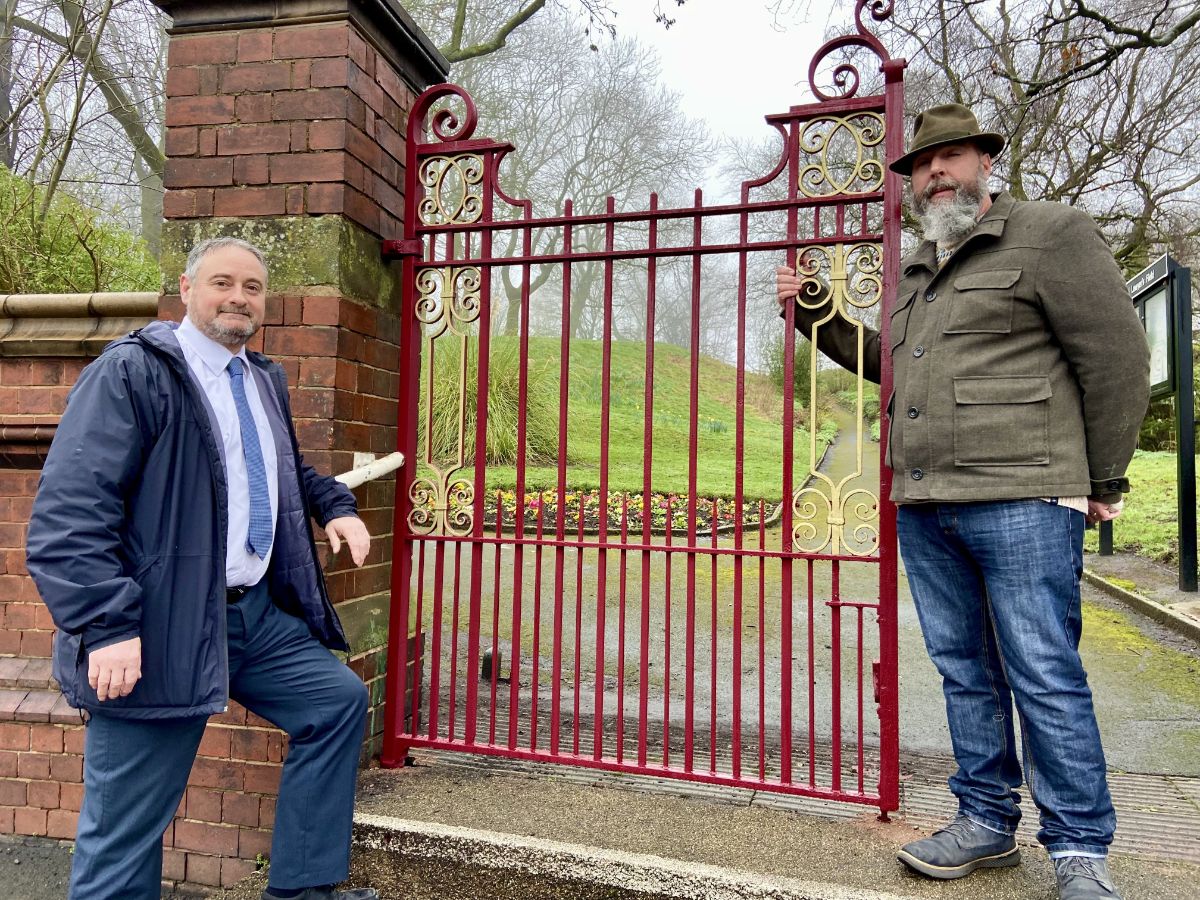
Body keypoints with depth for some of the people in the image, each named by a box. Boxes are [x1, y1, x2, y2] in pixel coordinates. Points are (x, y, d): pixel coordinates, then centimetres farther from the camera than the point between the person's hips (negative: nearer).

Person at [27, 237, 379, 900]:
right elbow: (68, 511, -18)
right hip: (163, 630, -7)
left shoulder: (265, 380, 14)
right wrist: (107, 626, -24)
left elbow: (290, 471, 30)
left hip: (258, 614, 8)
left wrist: (335, 505, 10)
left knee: (338, 701, 12)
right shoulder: (130, 372, -11)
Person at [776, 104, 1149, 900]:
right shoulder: (916, 271, 21)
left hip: (1020, 499, -7)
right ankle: (988, 821, 25)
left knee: (1043, 676, -2)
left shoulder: (1048, 233, 0)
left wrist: (1103, 483, -2)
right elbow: (886, 362, 30)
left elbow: (1117, 357, -3)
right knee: (964, 669, 12)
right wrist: (814, 314, 19)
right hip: (923, 507, 7)